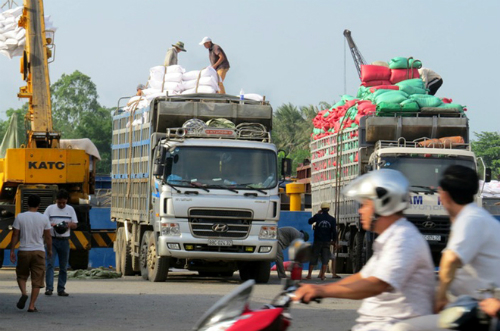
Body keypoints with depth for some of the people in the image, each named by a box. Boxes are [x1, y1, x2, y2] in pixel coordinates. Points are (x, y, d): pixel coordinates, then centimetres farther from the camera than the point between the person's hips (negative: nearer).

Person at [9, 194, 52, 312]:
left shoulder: (20, 217, -4)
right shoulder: (44, 219, -2)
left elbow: (15, 235, -2)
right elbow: (48, 236, 4)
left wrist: (12, 251, 5)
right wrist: (50, 249, 19)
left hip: (24, 251, 0)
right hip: (39, 251, 0)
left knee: (21, 276, 18)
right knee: (37, 280, 5)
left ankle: (23, 293, -10)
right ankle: (32, 305, 0)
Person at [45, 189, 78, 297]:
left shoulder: (70, 209, 8)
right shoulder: (50, 208, 2)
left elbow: (75, 225, 9)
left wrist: (69, 224, -14)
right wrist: (52, 224, -21)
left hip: (64, 241, 3)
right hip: (52, 240, -2)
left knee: (63, 266, 6)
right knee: (50, 263, -12)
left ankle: (61, 289, 11)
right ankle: (49, 288, -15)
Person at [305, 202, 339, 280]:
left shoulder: (318, 216, -3)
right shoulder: (332, 219, -2)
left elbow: (309, 221, 15)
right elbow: (334, 231, -3)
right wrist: (334, 241, 6)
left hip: (317, 241, 0)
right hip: (327, 242, 0)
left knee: (313, 258, 5)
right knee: (325, 259, 3)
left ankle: (309, 275, 4)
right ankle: (322, 275, -4)